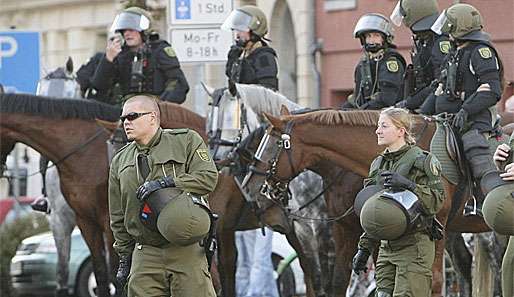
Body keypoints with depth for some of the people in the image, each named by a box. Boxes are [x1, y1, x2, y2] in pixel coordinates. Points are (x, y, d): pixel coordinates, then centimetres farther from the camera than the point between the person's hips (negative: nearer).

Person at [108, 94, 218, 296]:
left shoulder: (186, 141, 4)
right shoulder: (120, 162, 16)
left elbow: (208, 177, -9)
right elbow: (118, 219, 19)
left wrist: (166, 183, -17)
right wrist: (124, 258, 16)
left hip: (185, 250, -4)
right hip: (145, 255, 4)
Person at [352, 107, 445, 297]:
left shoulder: (422, 160, -5)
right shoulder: (378, 164, 16)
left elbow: (437, 201, -12)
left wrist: (408, 185, -24)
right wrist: (364, 248, 17)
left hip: (414, 246, -7)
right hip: (386, 248, 7)